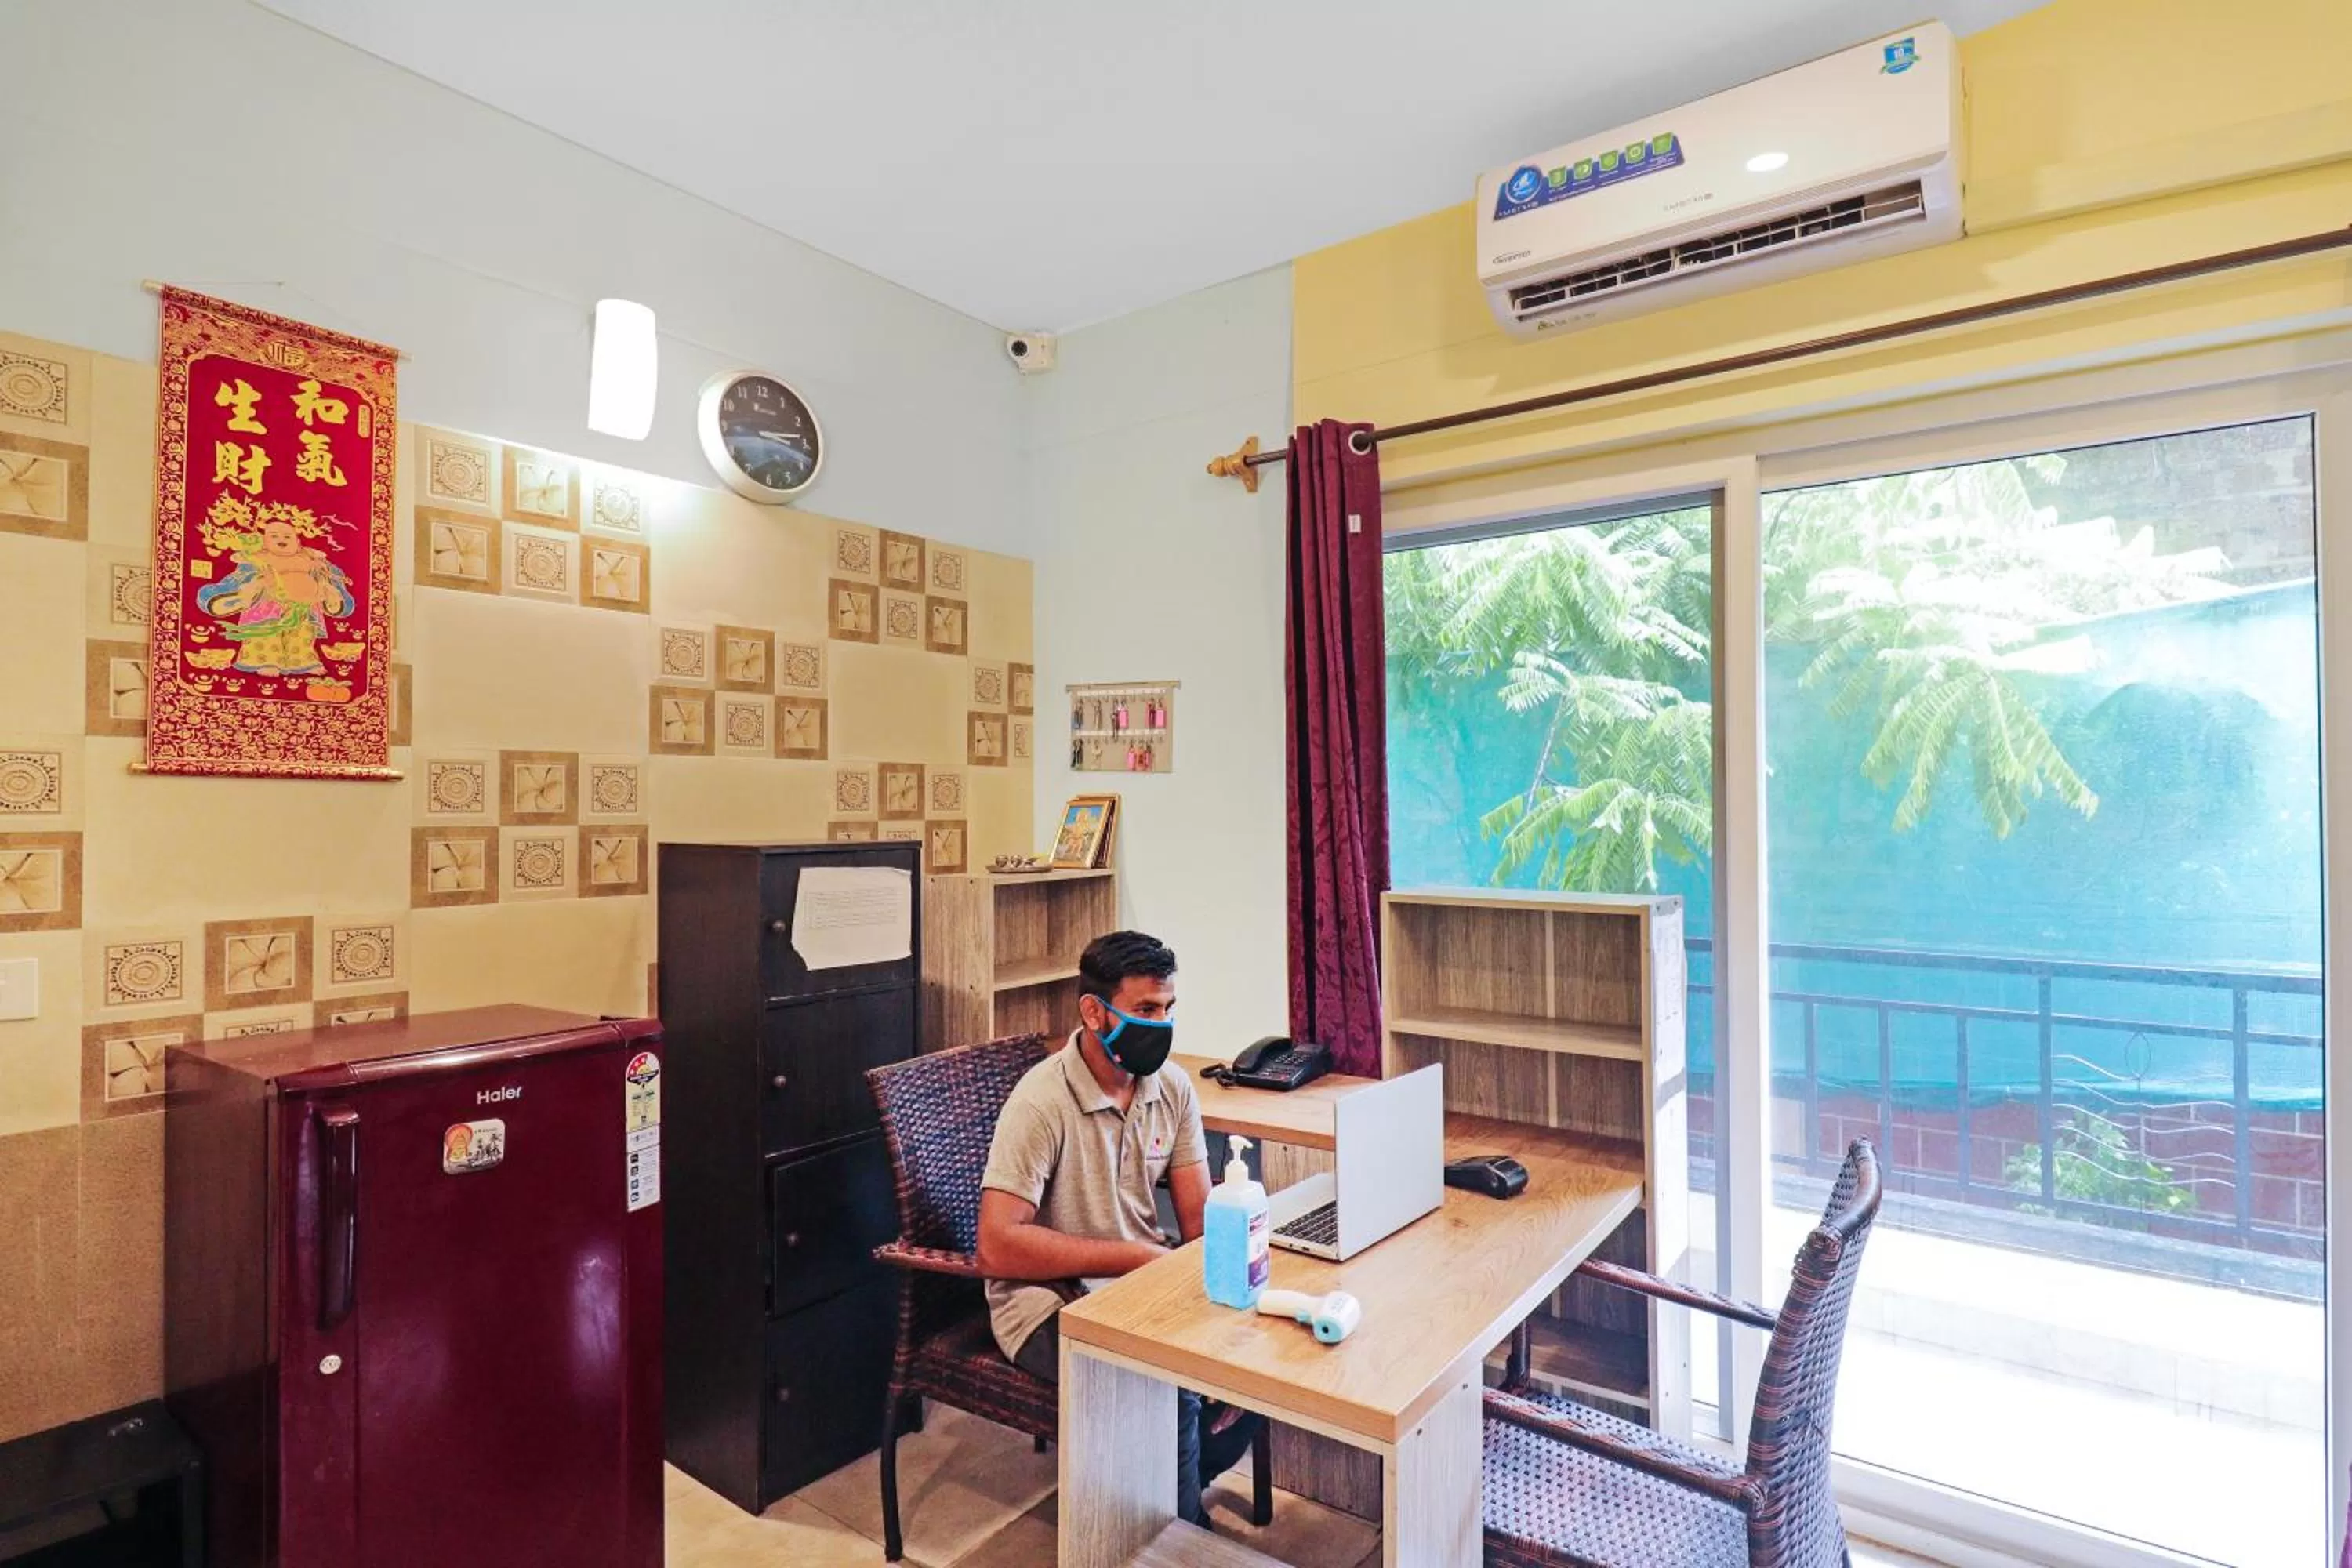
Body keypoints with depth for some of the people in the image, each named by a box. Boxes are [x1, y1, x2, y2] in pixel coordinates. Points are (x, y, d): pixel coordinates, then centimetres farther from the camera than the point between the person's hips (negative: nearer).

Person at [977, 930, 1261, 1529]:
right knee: (1168, 1388, -28)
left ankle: (1181, 1485, 15)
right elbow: (998, 1246, -26)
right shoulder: (1042, 1101, -22)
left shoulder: (1172, 1088, -2)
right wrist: (1135, 1255, -24)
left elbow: (1201, 1220, 0)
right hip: (1050, 1301, -6)